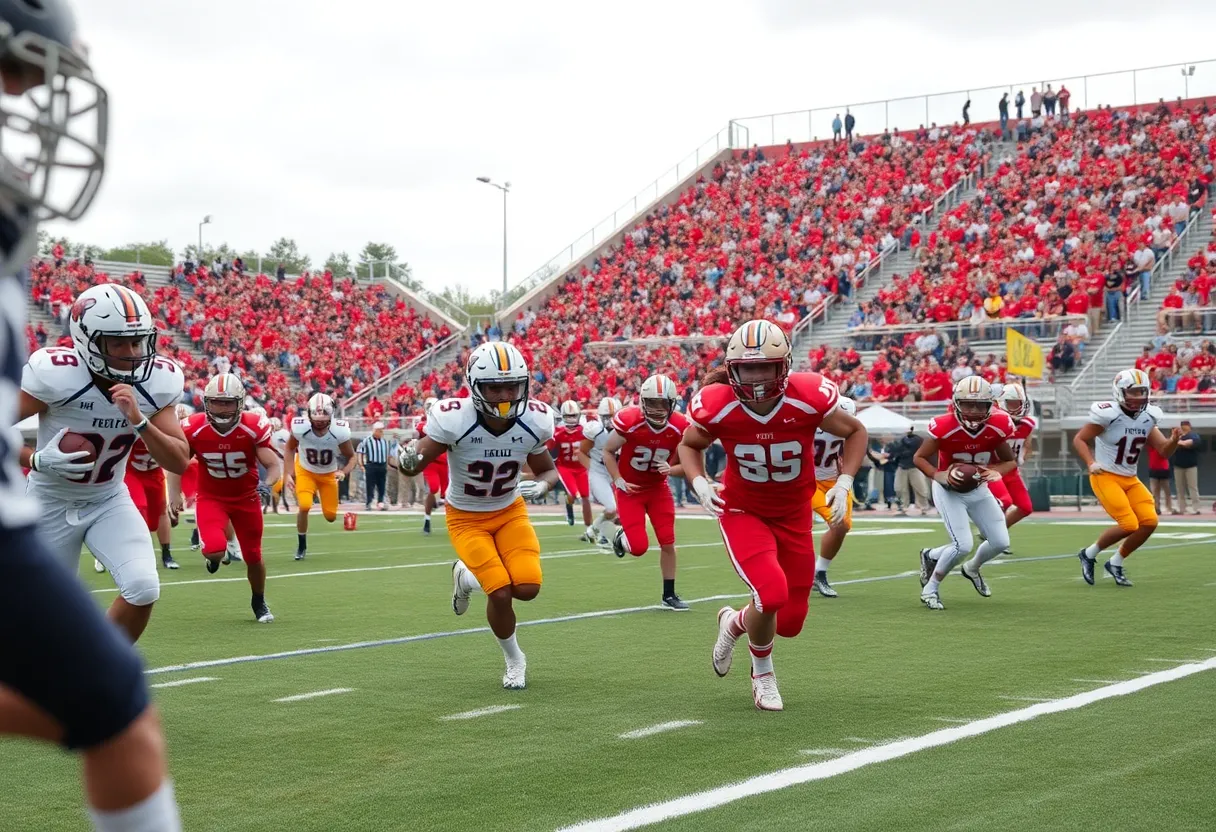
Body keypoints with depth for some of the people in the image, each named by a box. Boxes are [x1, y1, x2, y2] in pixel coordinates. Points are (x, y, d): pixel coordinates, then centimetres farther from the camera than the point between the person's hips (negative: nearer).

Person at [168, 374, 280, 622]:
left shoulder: (255, 428, -20)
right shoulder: (193, 429, -18)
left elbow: (275, 464, -17)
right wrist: (174, 493, -13)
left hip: (246, 497, 1)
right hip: (211, 498, -1)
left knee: (253, 556, 10)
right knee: (215, 550, -25)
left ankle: (259, 602, 40)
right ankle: (215, 555, 17)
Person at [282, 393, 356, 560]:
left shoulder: (340, 432, -32)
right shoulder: (300, 428, -31)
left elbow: (351, 457, -16)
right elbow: (290, 448, -8)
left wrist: (344, 472, -36)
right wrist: (287, 474, -13)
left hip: (329, 474, 1)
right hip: (305, 471, -1)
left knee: (331, 516, 5)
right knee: (304, 506, -23)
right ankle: (301, 546, 1)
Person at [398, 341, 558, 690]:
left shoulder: (534, 422, -18)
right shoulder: (453, 419, -29)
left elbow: (548, 470, 0)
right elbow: (418, 461, -17)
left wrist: (541, 485, -23)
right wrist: (409, 462, -41)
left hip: (510, 512, 3)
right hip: (467, 518, -3)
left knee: (528, 588, -15)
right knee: (502, 592, -16)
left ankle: (467, 577, 18)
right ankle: (514, 659, 14)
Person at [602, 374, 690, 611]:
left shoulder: (680, 428, -16)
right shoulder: (629, 421, -25)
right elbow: (608, 451, -8)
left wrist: (670, 470, -25)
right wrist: (618, 480, -18)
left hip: (658, 487, 3)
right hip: (630, 488, -3)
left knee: (668, 543, 0)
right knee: (639, 547, -10)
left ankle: (669, 595, 15)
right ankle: (621, 537, 27)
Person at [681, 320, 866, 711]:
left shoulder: (811, 397, -22)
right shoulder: (715, 406, -21)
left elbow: (855, 432, -3)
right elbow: (689, 446, 2)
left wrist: (844, 483, -15)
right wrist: (699, 483, -17)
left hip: (794, 516, 2)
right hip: (743, 512, -2)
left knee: (790, 622, 5)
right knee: (772, 593, -26)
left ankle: (735, 623, 42)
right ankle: (762, 674, 6)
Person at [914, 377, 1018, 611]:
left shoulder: (997, 426, -17)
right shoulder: (945, 426, -28)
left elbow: (1010, 461, -1)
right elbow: (919, 457, -14)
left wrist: (996, 472, -23)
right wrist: (938, 475, -31)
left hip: (978, 489, 5)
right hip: (949, 490, -5)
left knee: (1001, 542, 2)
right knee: (963, 545, -18)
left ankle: (972, 569, 36)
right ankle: (930, 589, 4)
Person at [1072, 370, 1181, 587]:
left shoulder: (1148, 417, 3)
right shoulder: (1108, 414, -17)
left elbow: (1164, 451, 4)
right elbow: (1079, 439, -10)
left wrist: (1174, 440, -17)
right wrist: (1091, 464, -25)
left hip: (1130, 479, 7)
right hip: (1105, 477, -7)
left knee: (1149, 522, -6)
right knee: (1129, 525, -17)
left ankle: (1115, 563, 13)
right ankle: (1089, 554, 7)